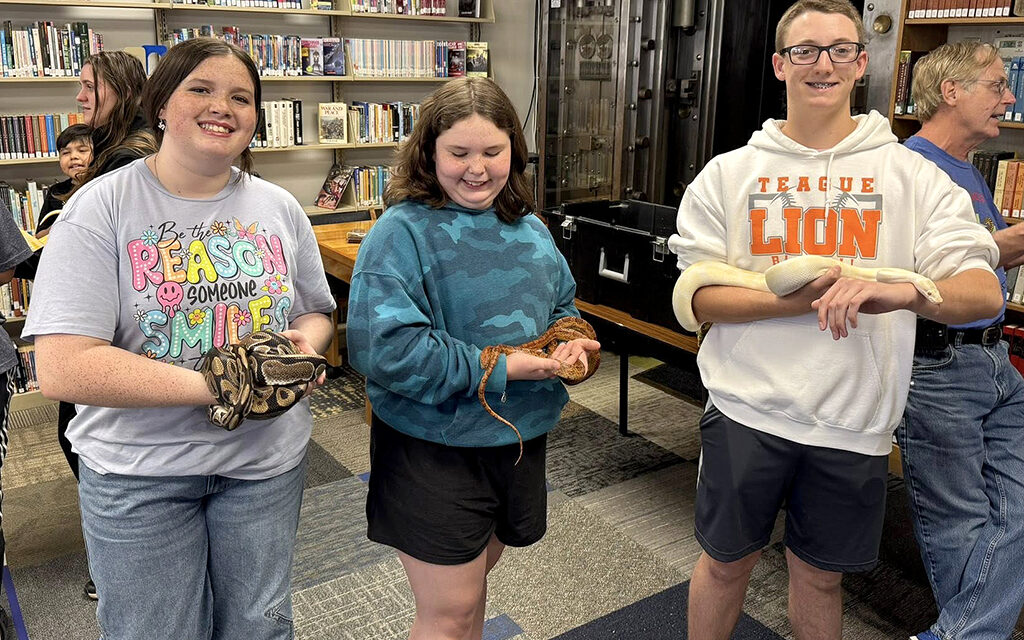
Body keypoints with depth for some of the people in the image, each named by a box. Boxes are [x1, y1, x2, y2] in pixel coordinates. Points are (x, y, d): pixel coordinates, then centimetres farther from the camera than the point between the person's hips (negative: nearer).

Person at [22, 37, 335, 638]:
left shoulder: (279, 207, 1)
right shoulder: (102, 208, -12)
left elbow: (317, 314, 12)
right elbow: (62, 368, -20)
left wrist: (304, 341, -13)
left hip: (268, 458, 3)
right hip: (139, 474, -3)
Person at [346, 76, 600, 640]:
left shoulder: (530, 230, 6)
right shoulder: (402, 232, -16)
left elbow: (562, 305, 19)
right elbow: (384, 347, -25)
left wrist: (571, 341, -5)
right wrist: (498, 370, -24)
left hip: (519, 440, 6)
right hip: (434, 450, -6)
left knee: (472, 584, 25)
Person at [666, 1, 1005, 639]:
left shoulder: (911, 174, -1)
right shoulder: (730, 173, 0)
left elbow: (984, 292, -8)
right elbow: (699, 297, -4)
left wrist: (904, 292, -30)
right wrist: (798, 300, -20)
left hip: (853, 421, 1)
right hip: (747, 407, 0)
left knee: (819, 574, 18)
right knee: (726, 561, 16)